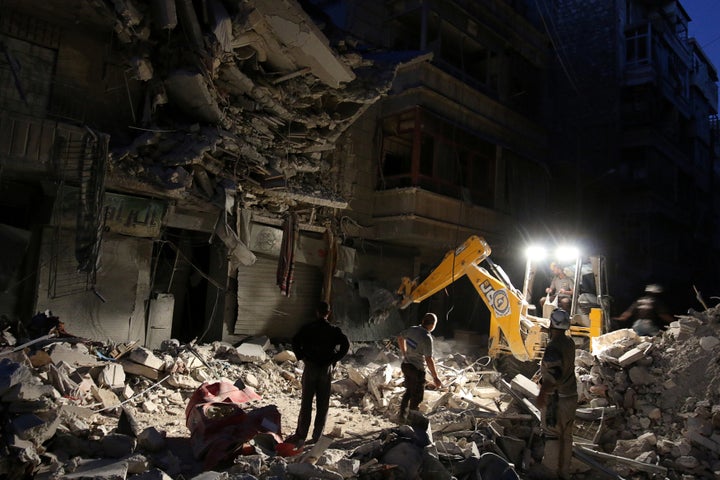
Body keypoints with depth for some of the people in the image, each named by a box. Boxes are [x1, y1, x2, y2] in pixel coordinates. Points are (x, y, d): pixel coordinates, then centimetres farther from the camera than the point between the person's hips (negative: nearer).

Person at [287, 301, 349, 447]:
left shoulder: (307, 328, -1)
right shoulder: (334, 330, -1)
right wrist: (334, 359, -6)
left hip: (310, 368, 0)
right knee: (323, 405, 9)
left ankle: (301, 436, 9)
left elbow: (295, 341, -12)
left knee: (306, 403, 7)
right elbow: (346, 344, -13)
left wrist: (301, 357, -3)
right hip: (326, 369, 0)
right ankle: (317, 437, 14)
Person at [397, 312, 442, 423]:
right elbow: (429, 359, -25)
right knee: (416, 397, 8)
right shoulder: (427, 338, -23)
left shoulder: (412, 329, -2)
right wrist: (435, 377, -18)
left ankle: (402, 415, 29)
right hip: (417, 369, -7)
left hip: (405, 365, 7)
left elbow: (400, 337, 17)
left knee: (409, 391, 24)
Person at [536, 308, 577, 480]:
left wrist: (542, 393, -47)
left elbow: (554, 373, -38)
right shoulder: (569, 342, 3)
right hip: (571, 396, 8)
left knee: (552, 436, 2)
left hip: (555, 399, -8)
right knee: (566, 436, 15)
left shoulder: (553, 347, -24)